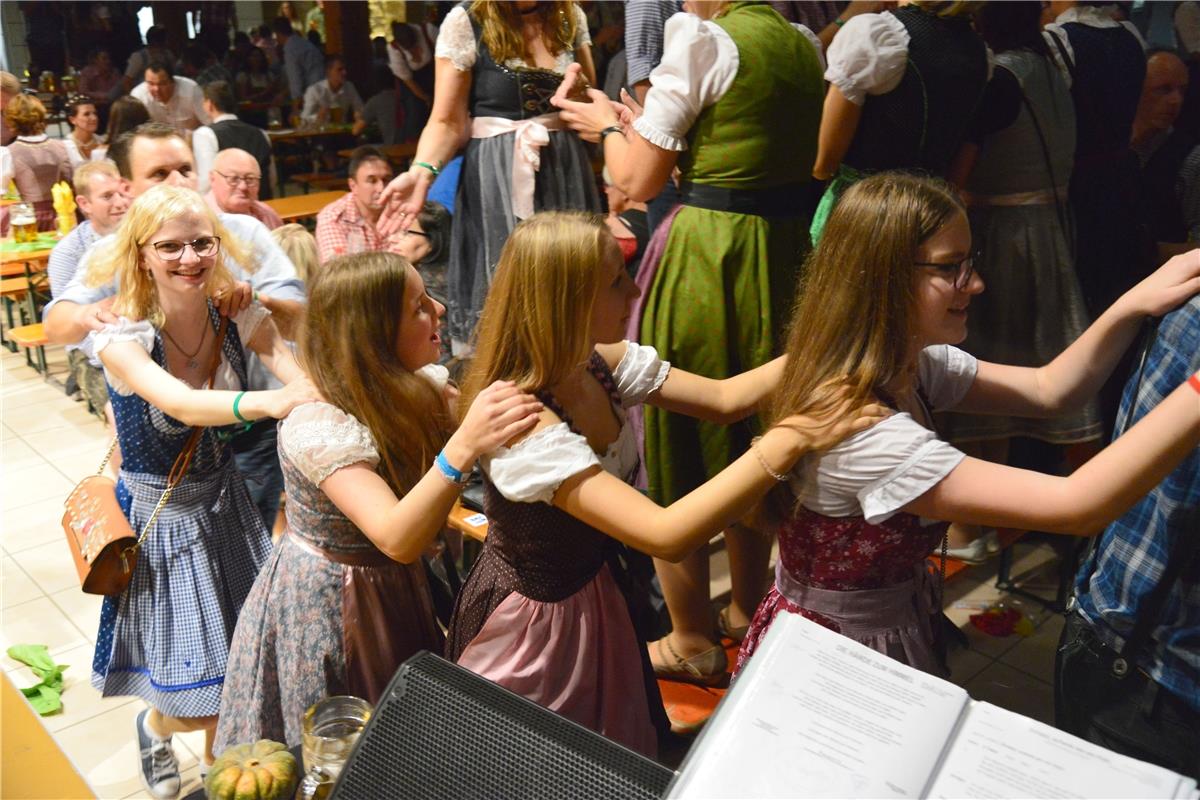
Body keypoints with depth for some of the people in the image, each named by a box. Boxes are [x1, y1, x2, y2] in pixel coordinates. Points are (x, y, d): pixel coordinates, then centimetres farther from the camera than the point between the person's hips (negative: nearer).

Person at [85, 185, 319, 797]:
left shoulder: (240, 318, -12)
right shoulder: (123, 338, -23)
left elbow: (298, 373, -28)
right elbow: (183, 404, -43)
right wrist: (271, 401, -61)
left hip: (224, 502, 4)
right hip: (159, 516, -3)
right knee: (195, 702, 0)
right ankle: (154, 726, 38)